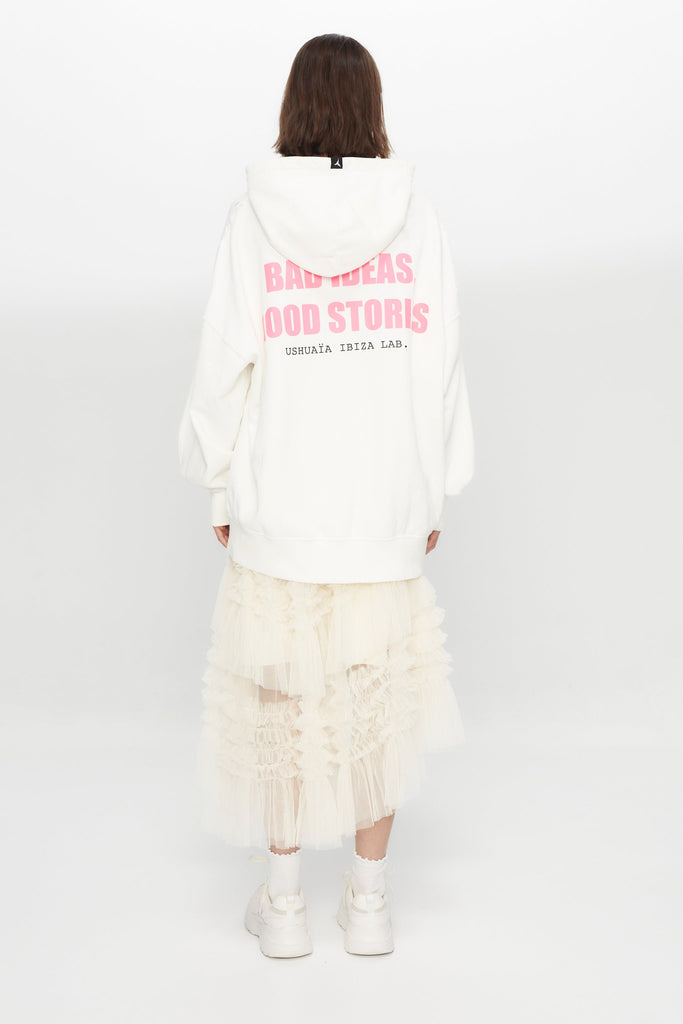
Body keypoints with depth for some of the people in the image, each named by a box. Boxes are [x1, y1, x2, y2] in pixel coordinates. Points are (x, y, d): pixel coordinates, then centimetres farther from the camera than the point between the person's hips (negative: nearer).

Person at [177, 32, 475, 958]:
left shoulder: (253, 220, -5)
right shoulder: (416, 220, -3)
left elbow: (225, 368, -5)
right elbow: (440, 368, -3)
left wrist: (219, 492, 6)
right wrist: (436, 493, 8)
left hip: (279, 502, 0)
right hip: (387, 502, 1)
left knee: (279, 692, 13)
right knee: (380, 694, 14)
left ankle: (284, 900, 22)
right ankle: (369, 900, 22)